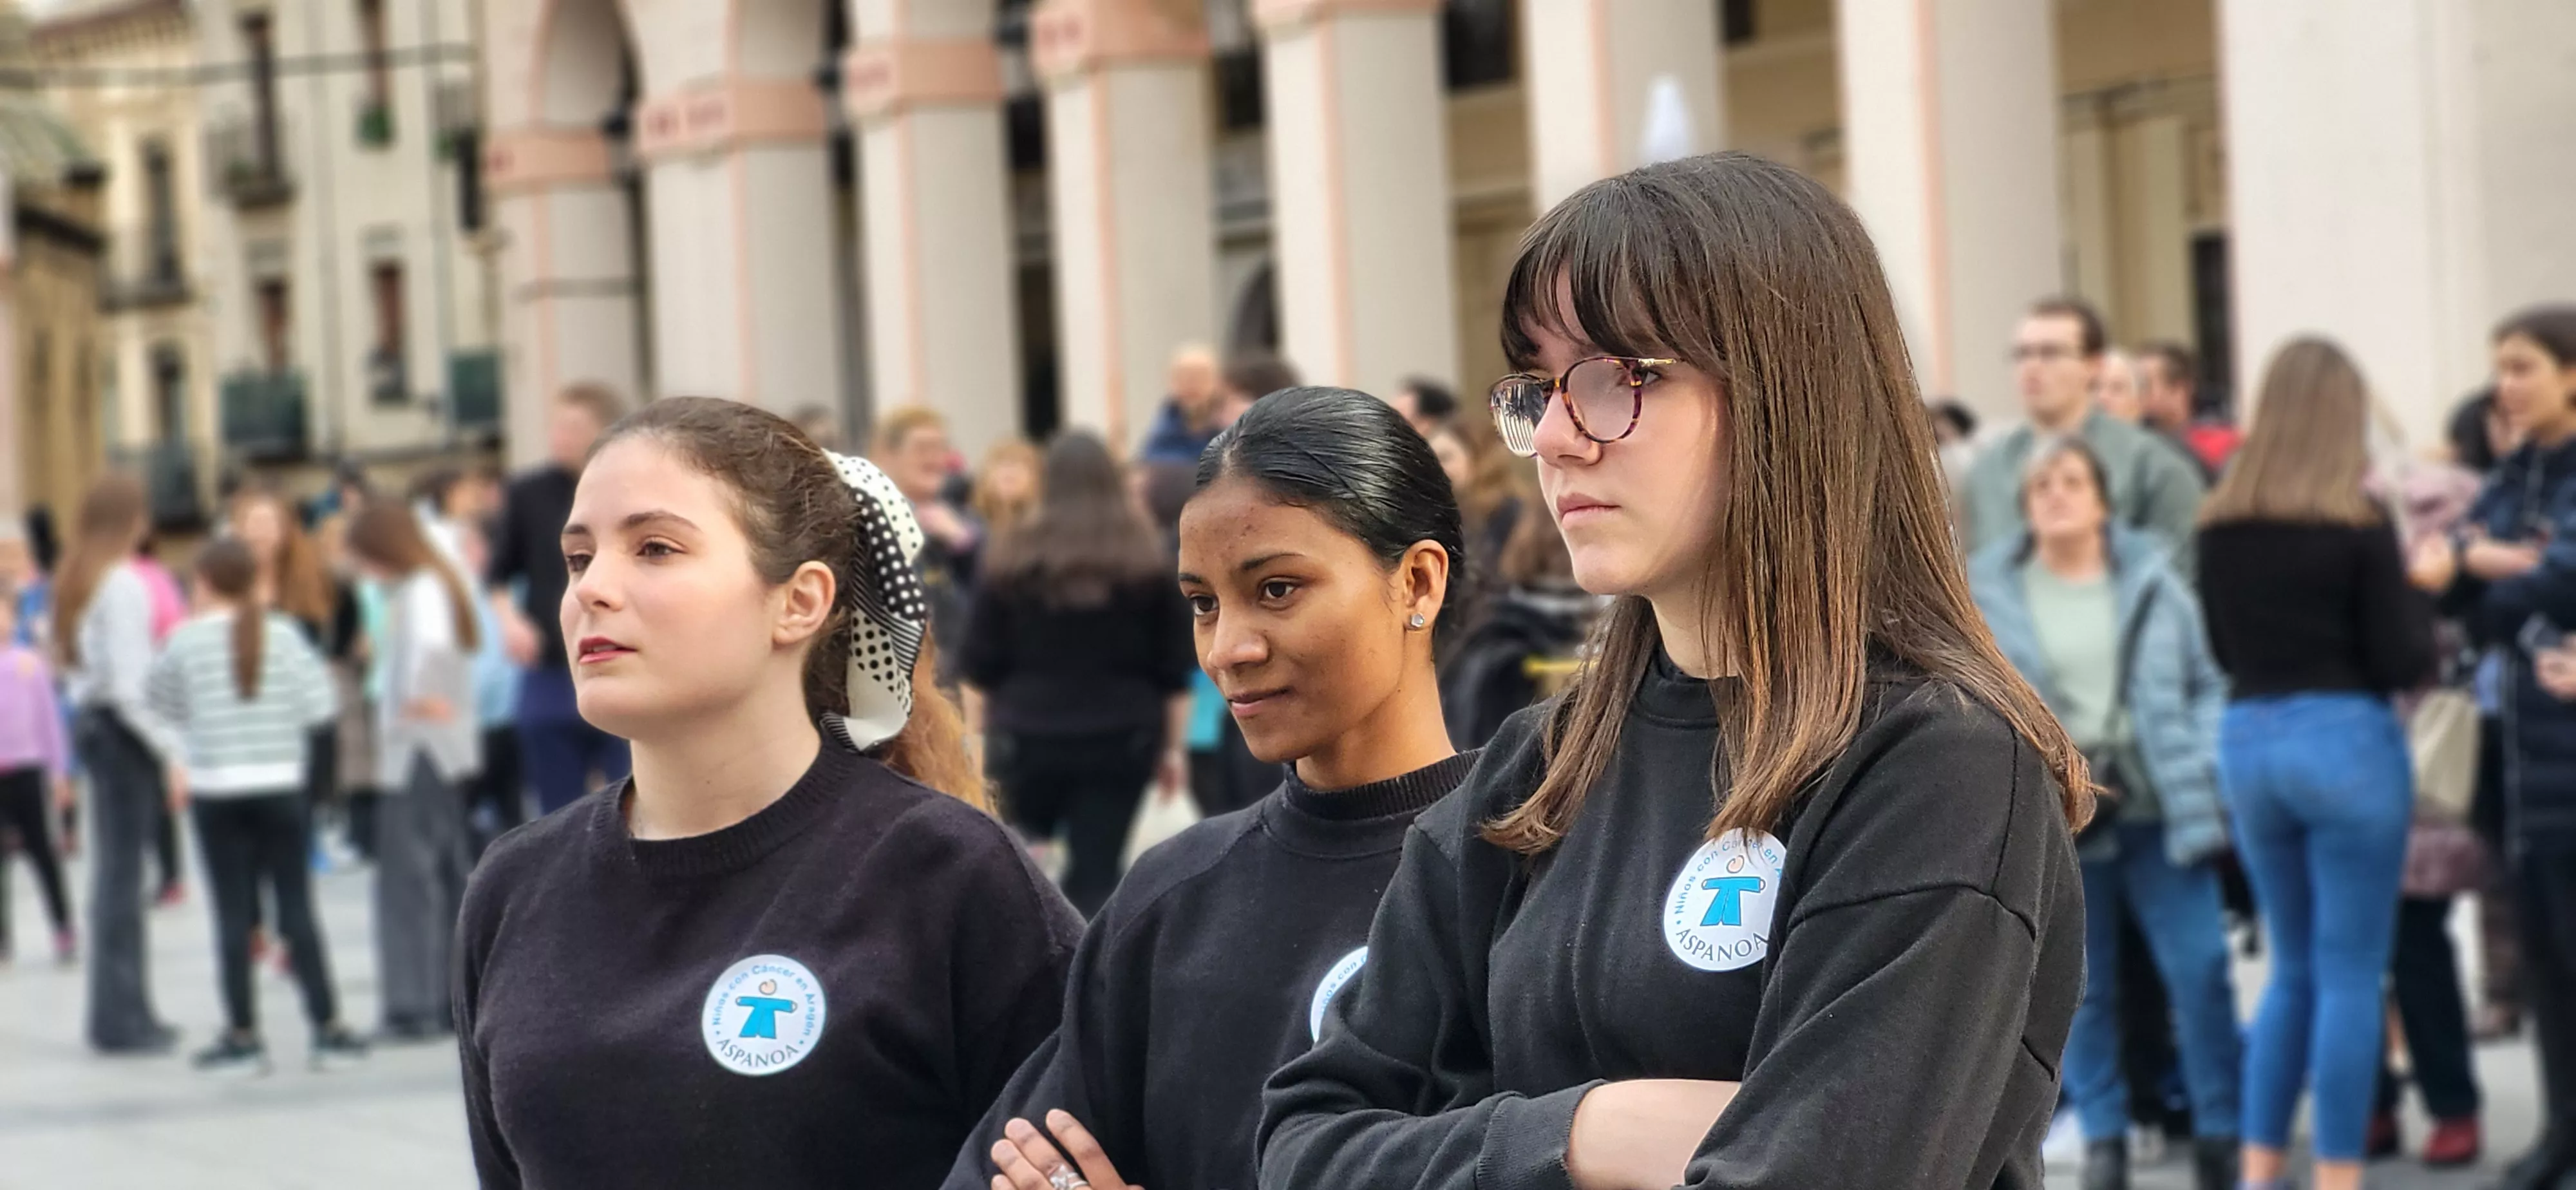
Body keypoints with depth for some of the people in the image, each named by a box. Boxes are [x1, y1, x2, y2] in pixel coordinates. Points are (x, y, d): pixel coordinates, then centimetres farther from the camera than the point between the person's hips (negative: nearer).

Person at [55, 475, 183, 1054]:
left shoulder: (75, 581, 12)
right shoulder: (123, 584, -14)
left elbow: (76, 661, 12)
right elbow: (128, 684, -19)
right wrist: (170, 752, -16)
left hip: (89, 719, 9)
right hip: (121, 729, -9)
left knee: (114, 872, 12)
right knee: (122, 875, -5)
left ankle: (123, 1011, 18)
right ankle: (121, 1019, -2)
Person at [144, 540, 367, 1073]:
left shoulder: (187, 640, -4)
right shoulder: (282, 634, -2)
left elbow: (161, 702, 6)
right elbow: (318, 704, -4)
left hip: (215, 792, -1)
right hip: (280, 786, 1)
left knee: (233, 913, 3)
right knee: (297, 908, 4)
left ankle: (242, 1036, 6)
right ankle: (328, 1029, 4)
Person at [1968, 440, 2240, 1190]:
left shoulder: (2151, 578, 4)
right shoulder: (1984, 592, 1)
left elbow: (2205, 680, 6)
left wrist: (2209, 779, -4)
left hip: (2157, 807, 0)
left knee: (2200, 968, -3)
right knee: (2080, 987, 7)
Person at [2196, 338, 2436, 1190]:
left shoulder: (2222, 523, 3)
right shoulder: (2359, 523, -10)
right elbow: (2405, 662, -8)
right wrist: (2413, 594, 9)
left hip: (2248, 743, 5)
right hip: (2345, 740, -5)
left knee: (2293, 967, 18)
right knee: (2351, 975, 2)